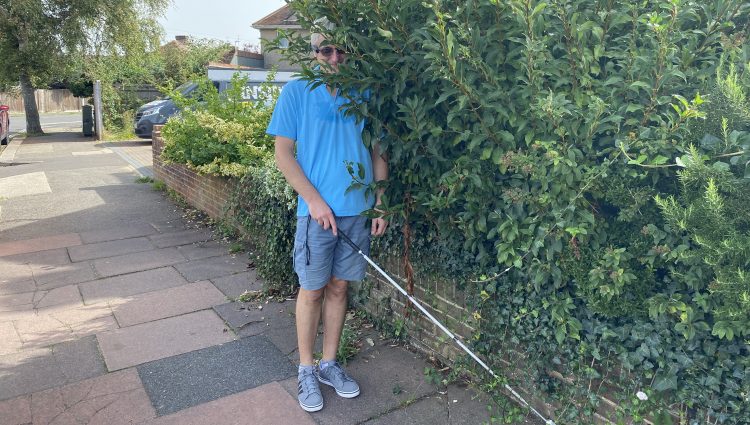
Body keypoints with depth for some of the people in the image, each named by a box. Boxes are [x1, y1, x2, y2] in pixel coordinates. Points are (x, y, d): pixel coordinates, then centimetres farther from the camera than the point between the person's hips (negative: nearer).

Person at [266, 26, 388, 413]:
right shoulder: (296, 92, -2)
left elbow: (377, 153, 11)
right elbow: (283, 155, -4)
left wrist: (381, 203, 3)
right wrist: (315, 201, -12)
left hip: (359, 209, 3)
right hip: (317, 210, -3)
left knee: (339, 287, 13)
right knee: (312, 291, 6)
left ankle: (329, 364, 28)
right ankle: (306, 370, 23)